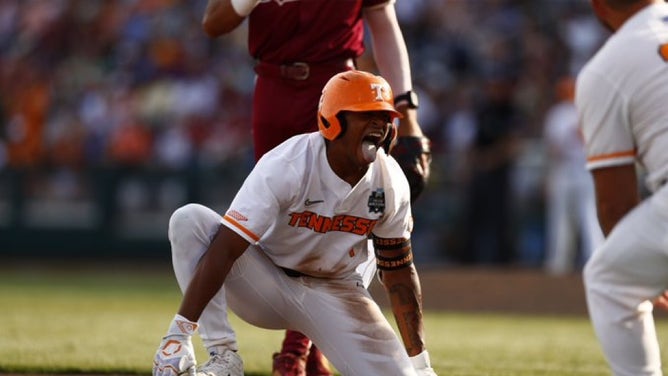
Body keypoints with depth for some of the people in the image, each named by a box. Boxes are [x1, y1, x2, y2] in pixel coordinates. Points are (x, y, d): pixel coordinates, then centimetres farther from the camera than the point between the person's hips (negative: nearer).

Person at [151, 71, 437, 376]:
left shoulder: (391, 182, -13)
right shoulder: (284, 167, -27)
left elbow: (399, 271, 0)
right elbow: (225, 249, -33)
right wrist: (179, 333, -40)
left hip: (334, 291, 3)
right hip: (266, 282, -3)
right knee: (190, 219, -30)